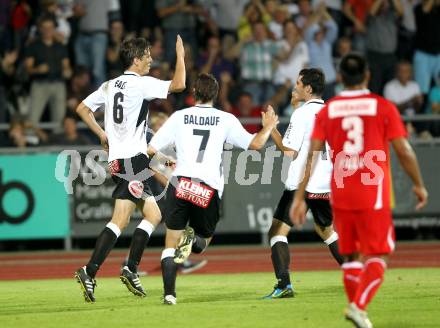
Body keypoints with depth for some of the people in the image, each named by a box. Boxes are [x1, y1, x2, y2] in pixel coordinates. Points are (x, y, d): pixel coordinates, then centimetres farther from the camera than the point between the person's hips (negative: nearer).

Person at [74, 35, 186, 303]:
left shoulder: (109, 86, 14)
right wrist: (180, 56, -2)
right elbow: (178, 85, -16)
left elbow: (83, 108, 20)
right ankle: (90, 272, -15)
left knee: (153, 215, 9)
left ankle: (131, 269, 1)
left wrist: (102, 134, 23)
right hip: (133, 159, -9)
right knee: (120, 221, -10)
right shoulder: (141, 83, -9)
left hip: (117, 158, 9)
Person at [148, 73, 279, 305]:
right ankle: (192, 240, -20)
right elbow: (255, 143, 6)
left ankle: (169, 293, -7)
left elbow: (151, 150, 10)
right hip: (210, 189, 0)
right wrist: (268, 128, 26)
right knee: (203, 240, 17)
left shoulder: (179, 117, 9)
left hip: (180, 183, 0)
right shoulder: (226, 120, 8)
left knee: (171, 241, 8)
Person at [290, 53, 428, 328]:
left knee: (351, 256, 16)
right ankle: (359, 306, -18)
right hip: (373, 193, -3)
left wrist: (300, 198, 2)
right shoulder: (383, 107, -2)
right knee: (378, 256, 0)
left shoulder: (327, 110, 4)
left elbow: (312, 157, 0)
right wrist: (419, 185, 12)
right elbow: (405, 152, -1)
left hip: (340, 194, 3)